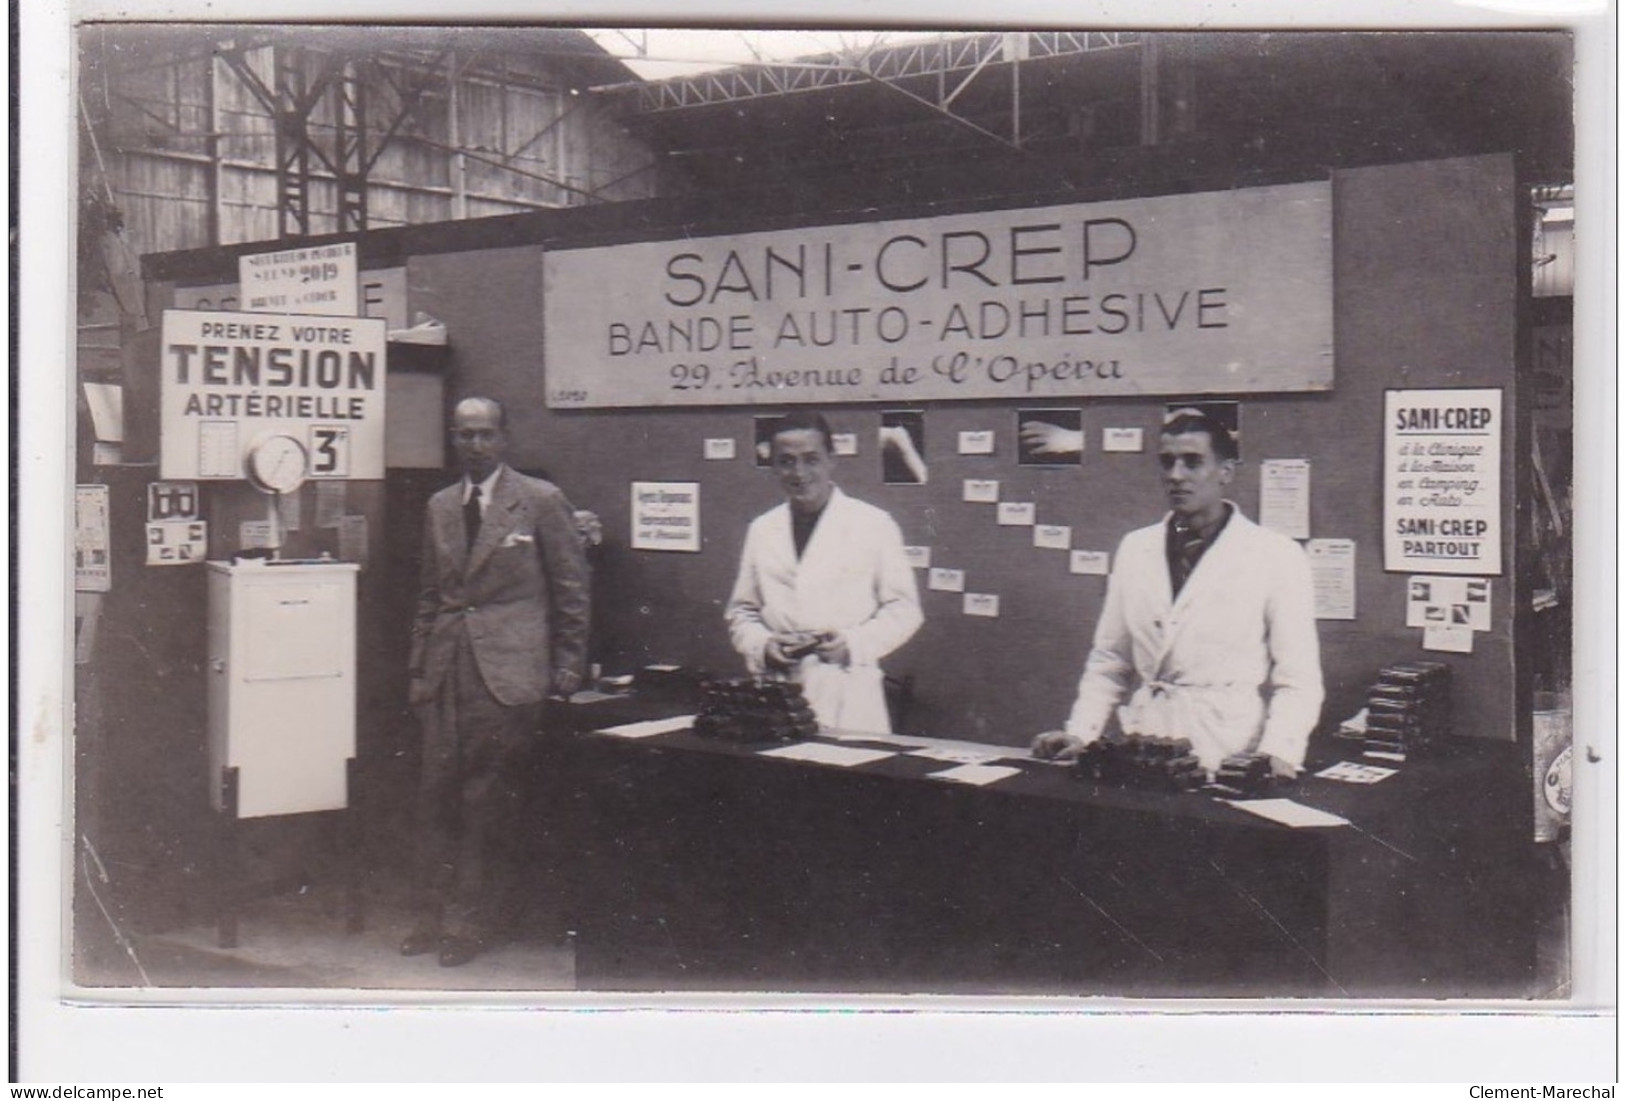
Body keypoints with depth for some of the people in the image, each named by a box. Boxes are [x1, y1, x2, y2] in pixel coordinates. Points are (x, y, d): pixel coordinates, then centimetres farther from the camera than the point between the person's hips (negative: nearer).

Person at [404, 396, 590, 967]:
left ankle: (478, 920, 9)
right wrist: (419, 670, 15)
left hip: (507, 670, -5)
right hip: (447, 670, 5)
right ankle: (435, 915, 16)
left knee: (490, 798, -2)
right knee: (437, 792, 5)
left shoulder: (542, 501, -1)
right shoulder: (439, 507, 15)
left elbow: (570, 592, 0)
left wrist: (567, 672, -1)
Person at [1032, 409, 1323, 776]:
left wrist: (1278, 755, -15)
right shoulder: (1134, 549, 13)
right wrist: (1080, 734, 5)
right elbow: (1108, 662, 17)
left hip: (1230, 759, -2)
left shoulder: (1276, 556, 1)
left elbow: (1298, 680, -1)